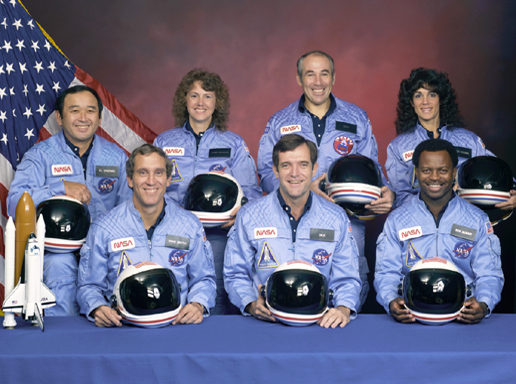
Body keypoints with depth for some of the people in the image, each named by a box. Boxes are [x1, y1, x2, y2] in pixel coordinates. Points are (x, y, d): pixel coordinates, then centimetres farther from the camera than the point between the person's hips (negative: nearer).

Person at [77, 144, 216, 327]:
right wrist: (98, 309, -9)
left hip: (176, 326, 1)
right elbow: (89, 286, 13)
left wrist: (198, 305, 1)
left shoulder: (190, 225, 13)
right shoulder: (102, 229, 8)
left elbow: (204, 279, 22)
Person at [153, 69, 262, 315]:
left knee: (217, 297, -12)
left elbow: (250, 190, 9)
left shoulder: (234, 144, 14)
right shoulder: (163, 142, 17)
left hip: (217, 233, -1)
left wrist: (239, 211, -13)